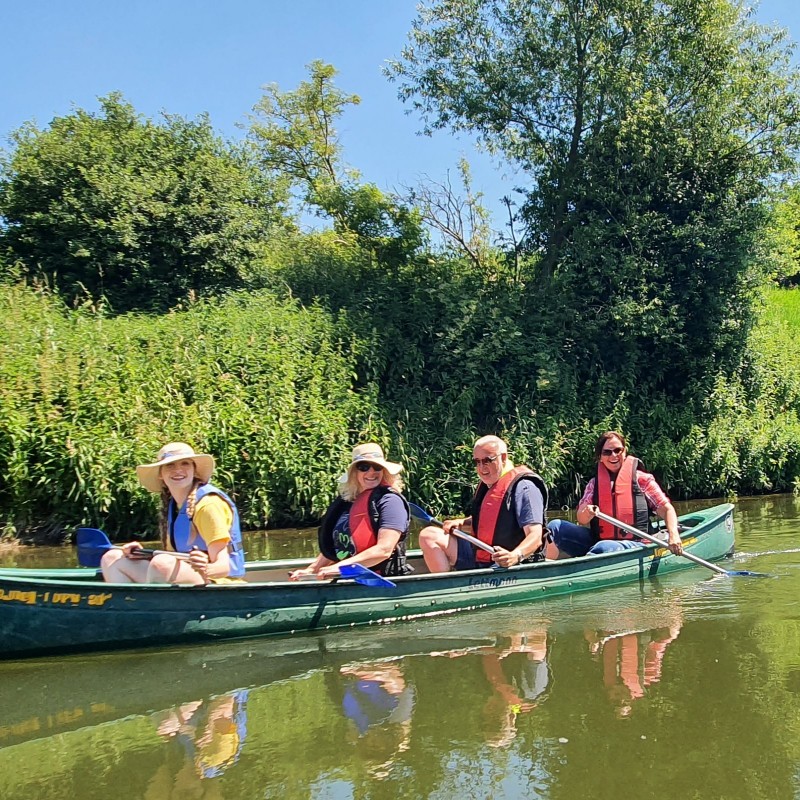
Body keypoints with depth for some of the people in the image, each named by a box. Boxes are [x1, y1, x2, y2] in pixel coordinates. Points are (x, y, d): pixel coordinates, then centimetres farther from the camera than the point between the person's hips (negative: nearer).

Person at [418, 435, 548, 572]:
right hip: (478, 559, 9)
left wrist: (515, 555, -43)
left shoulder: (523, 487, -15)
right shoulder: (487, 485, 14)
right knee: (429, 536, 0)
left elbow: (535, 536, -24)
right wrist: (460, 523, 11)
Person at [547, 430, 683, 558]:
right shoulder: (594, 484, 13)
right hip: (597, 540, 4)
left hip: (633, 545, -4)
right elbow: (581, 520, 3)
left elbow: (667, 509, 2)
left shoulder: (641, 479, 5)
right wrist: (587, 514, -22)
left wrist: (673, 535, -17)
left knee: (604, 547, -38)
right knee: (555, 527, -15)